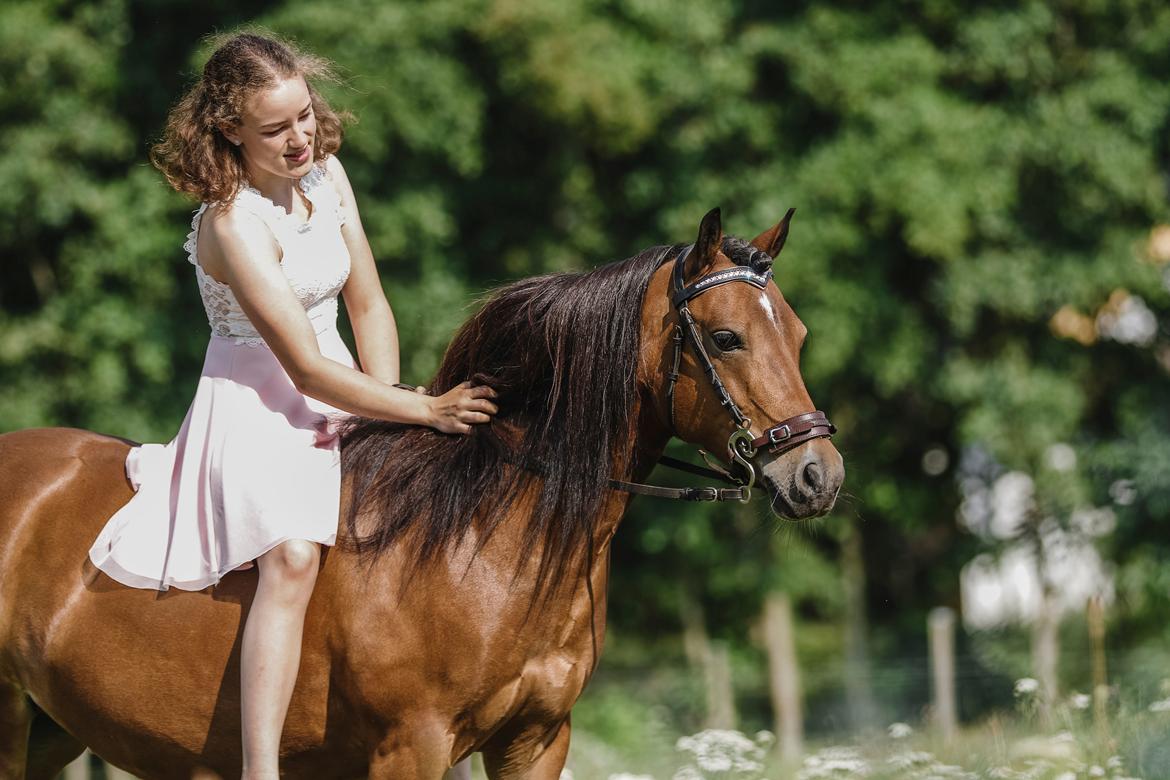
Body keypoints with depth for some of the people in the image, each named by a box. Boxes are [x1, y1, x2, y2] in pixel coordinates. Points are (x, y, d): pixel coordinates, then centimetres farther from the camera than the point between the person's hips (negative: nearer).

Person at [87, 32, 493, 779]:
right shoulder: (234, 225, -23)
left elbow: (370, 305, 5)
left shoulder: (326, 173, 1)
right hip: (256, 405, -8)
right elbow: (307, 369, -24)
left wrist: (383, 401, -10)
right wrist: (420, 409, -24)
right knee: (293, 555, -32)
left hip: (336, 394, 8)